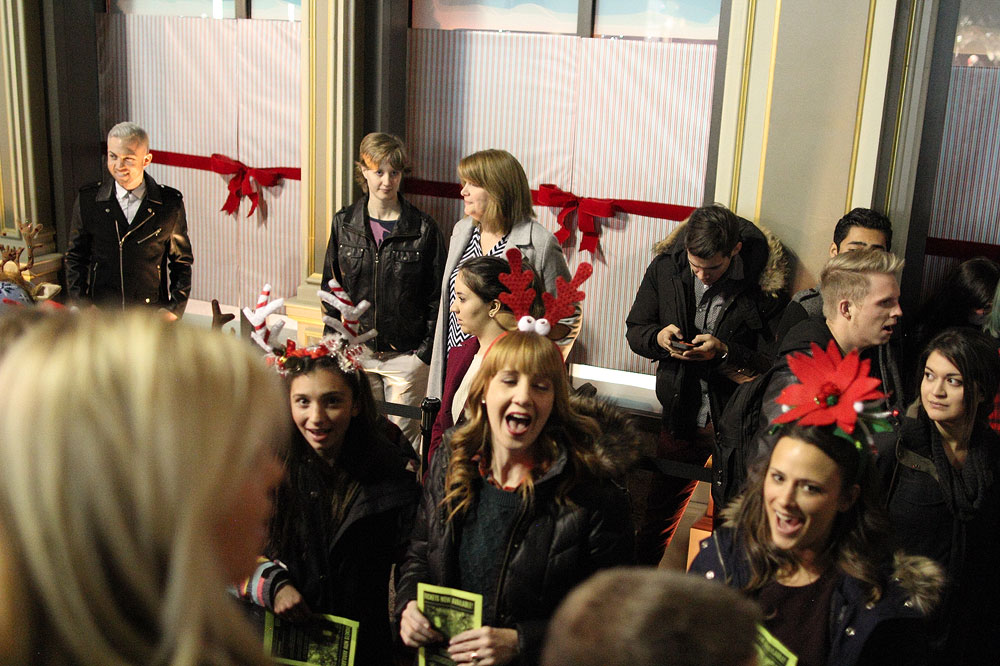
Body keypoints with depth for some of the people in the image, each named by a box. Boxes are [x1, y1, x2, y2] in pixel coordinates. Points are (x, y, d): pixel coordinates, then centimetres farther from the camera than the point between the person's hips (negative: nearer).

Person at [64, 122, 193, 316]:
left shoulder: (170, 203, 0)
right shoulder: (87, 200, 2)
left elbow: (181, 261, 7)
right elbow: (75, 258, 9)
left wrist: (175, 309, -2)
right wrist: (83, 304, -2)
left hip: (153, 315, -1)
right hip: (101, 315, 1)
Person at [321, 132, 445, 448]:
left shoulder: (423, 227, -3)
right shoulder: (344, 223, 5)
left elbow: (437, 295, -1)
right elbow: (331, 288, 10)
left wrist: (426, 350, -6)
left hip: (406, 352, -2)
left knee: (404, 436, 4)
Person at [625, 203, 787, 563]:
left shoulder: (764, 283, -16)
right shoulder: (666, 267, -3)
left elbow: (774, 361, -14)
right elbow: (635, 329, 8)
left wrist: (725, 352, -27)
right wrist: (658, 337, -14)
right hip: (680, 418, 3)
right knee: (657, 515, 16)